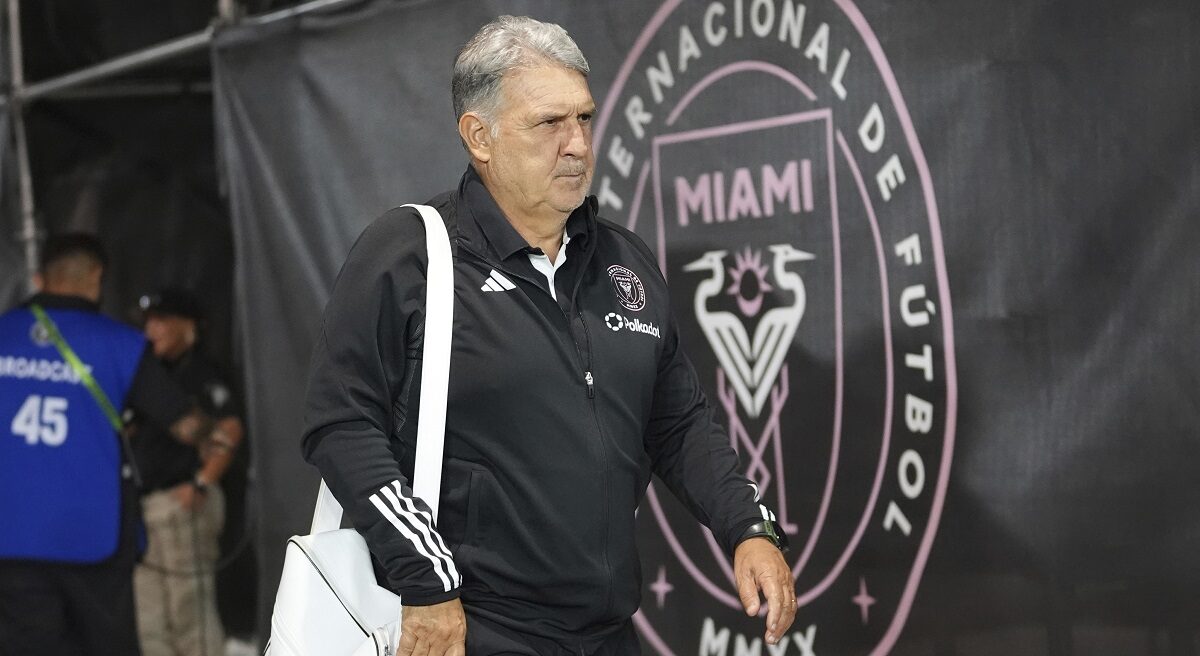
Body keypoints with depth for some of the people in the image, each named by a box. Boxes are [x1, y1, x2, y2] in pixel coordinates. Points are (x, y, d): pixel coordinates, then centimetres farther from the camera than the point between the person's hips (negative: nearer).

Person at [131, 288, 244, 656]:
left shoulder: (198, 373, -7)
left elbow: (230, 430, -18)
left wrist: (202, 483, -20)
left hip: (182, 503, -9)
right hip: (148, 506, 9)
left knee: (190, 610, -8)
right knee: (149, 617, 13)